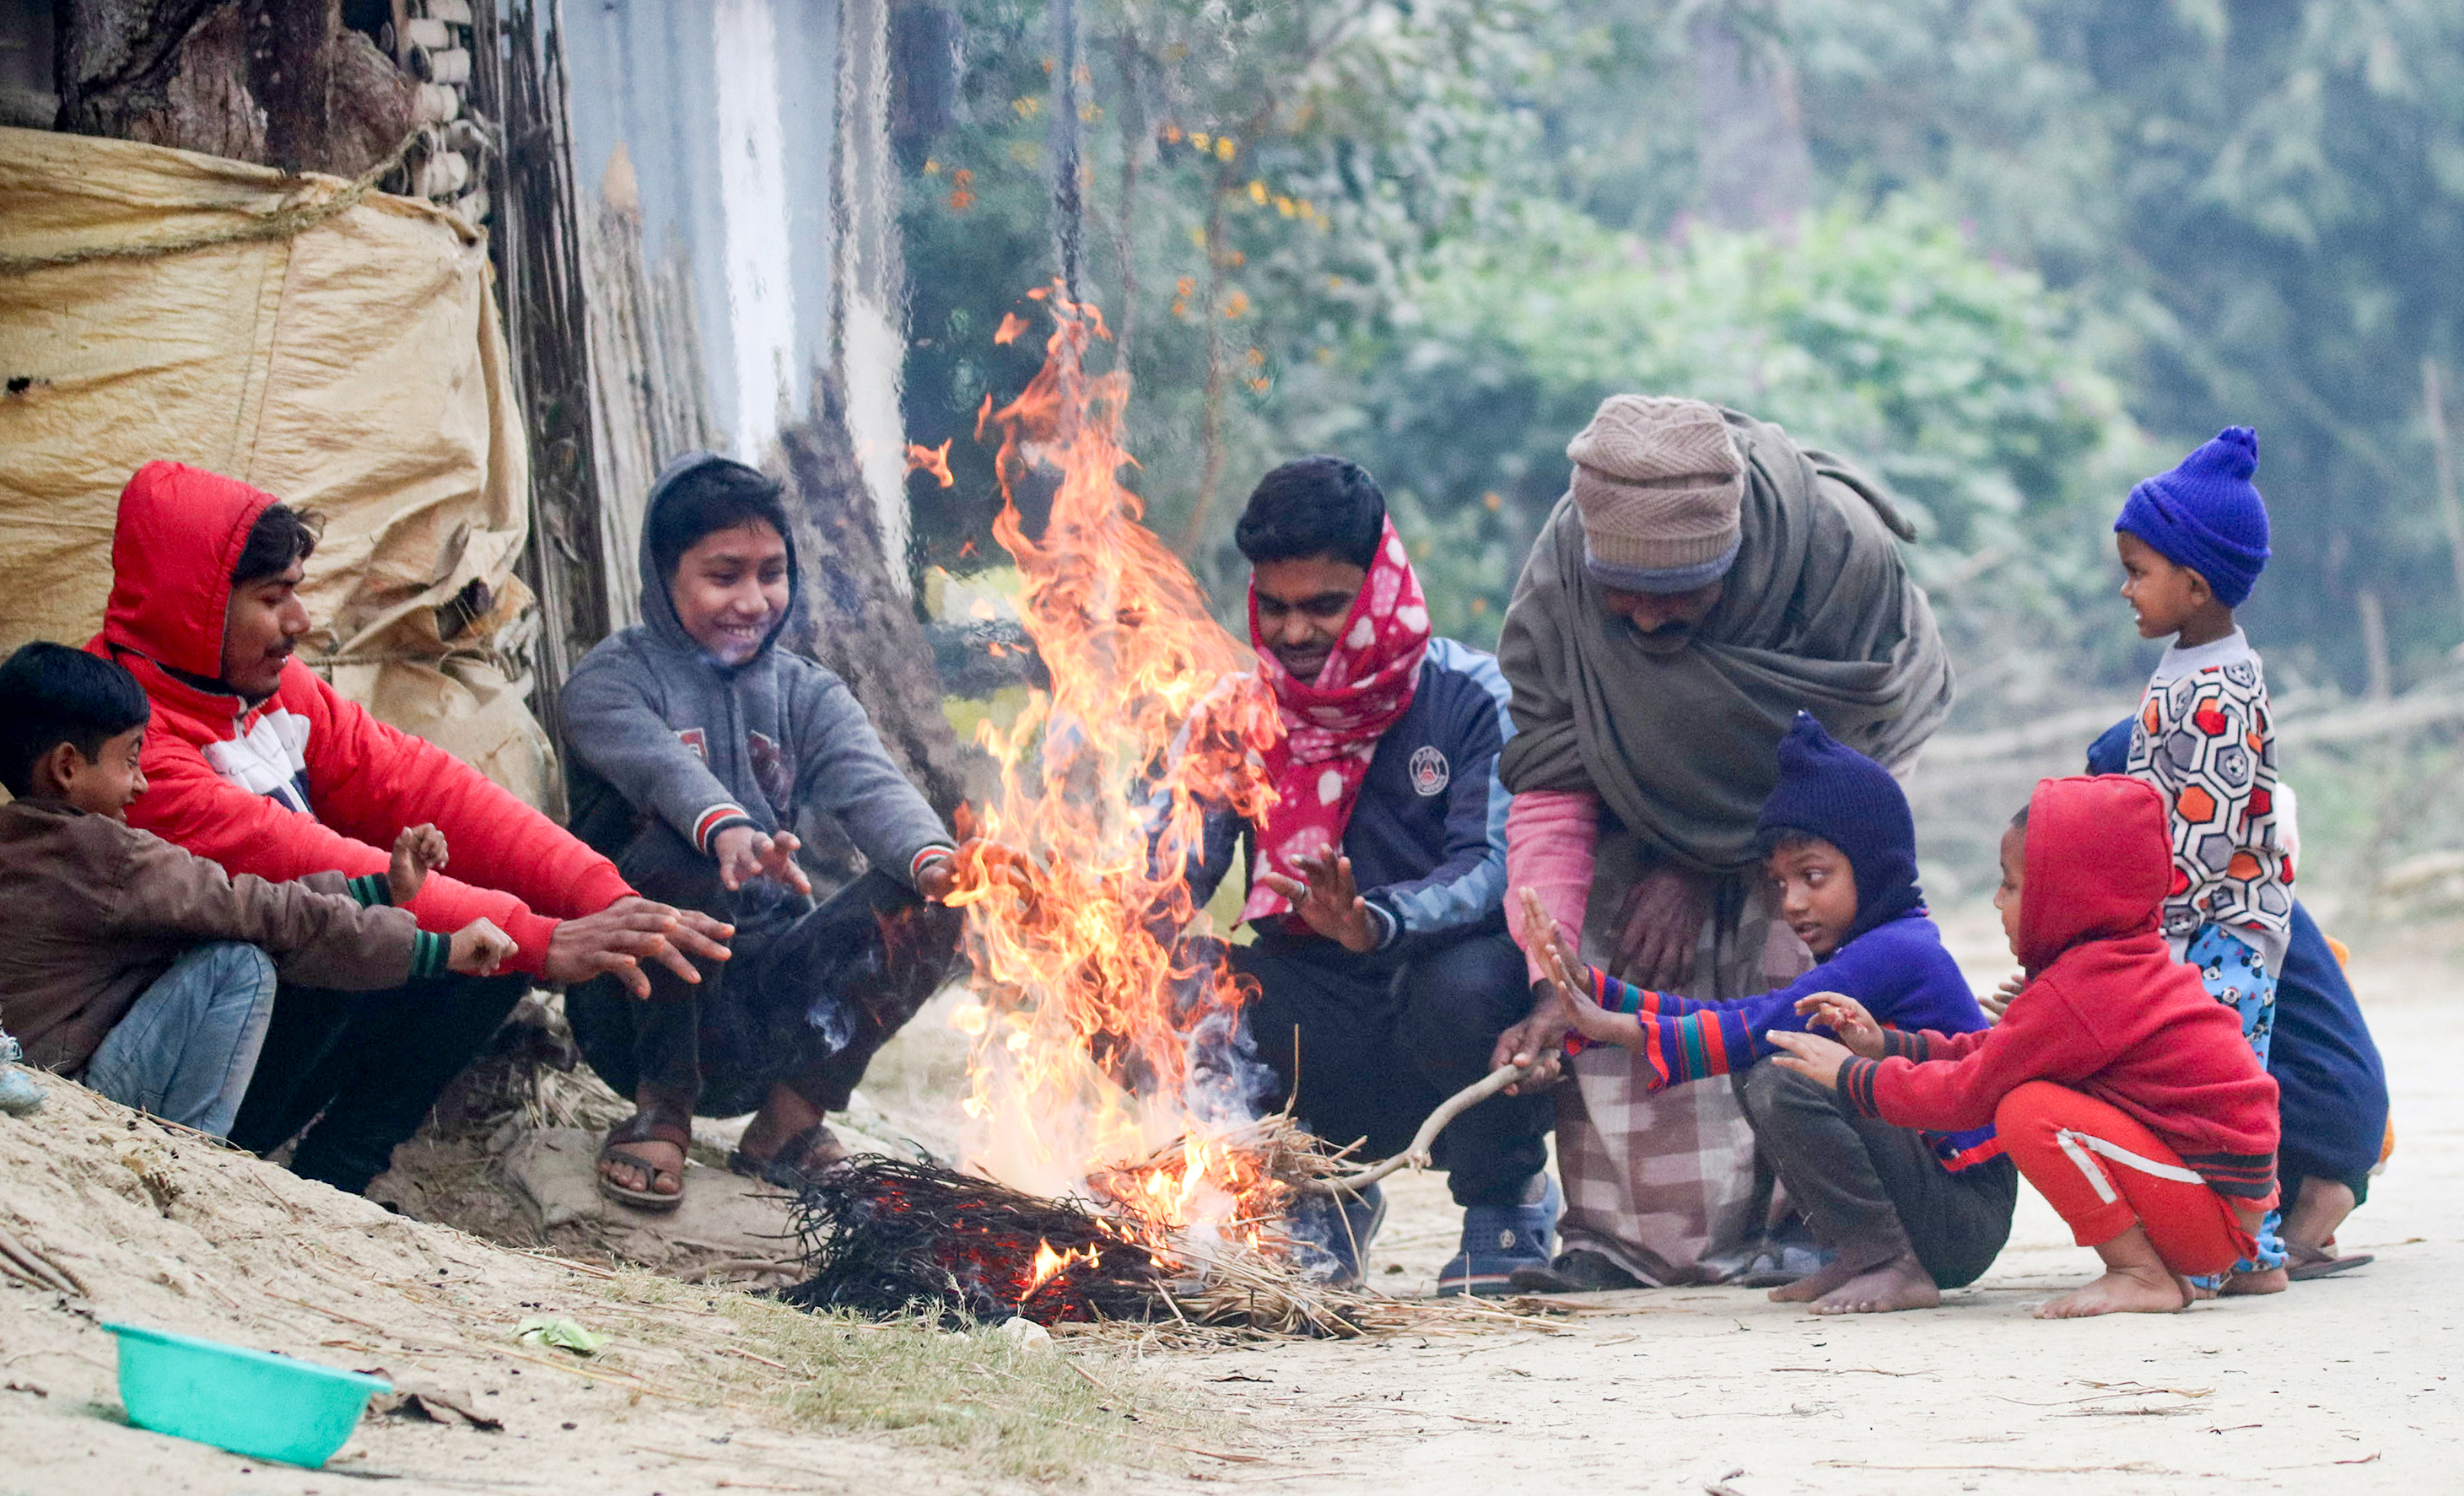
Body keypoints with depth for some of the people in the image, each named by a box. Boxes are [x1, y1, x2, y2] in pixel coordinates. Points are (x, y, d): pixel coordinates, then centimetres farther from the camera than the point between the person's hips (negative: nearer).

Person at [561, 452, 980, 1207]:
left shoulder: (807, 694, 13)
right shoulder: (612, 679, 0)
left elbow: (870, 784, -8)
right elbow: (658, 765, -24)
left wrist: (931, 856, -32)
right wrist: (727, 831, -47)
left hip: (768, 1002, 4)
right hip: (635, 1017, -4)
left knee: (924, 900, -17)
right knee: (681, 849, -32)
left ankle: (791, 1117, -4)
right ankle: (660, 1110, -16)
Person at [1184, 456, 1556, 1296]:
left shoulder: (1472, 699, -8)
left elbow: (1494, 868, -21)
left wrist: (1374, 923, -41)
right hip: (1326, 1052, 3)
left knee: (1468, 987, -37)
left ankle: (1506, 1198, -3)